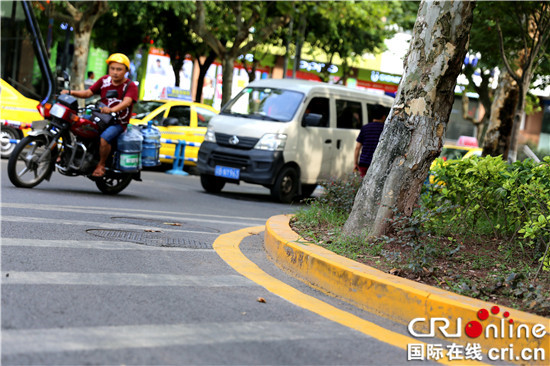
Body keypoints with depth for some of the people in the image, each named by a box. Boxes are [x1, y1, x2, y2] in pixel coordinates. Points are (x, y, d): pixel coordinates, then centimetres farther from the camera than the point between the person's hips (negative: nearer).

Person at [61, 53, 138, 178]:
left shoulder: (130, 86, -9)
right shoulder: (104, 81, 8)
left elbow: (127, 102, -28)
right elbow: (88, 93, 9)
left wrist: (112, 109, -47)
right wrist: (70, 92, -7)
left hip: (118, 122, -6)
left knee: (104, 138, -34)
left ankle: (101, 164, -12)